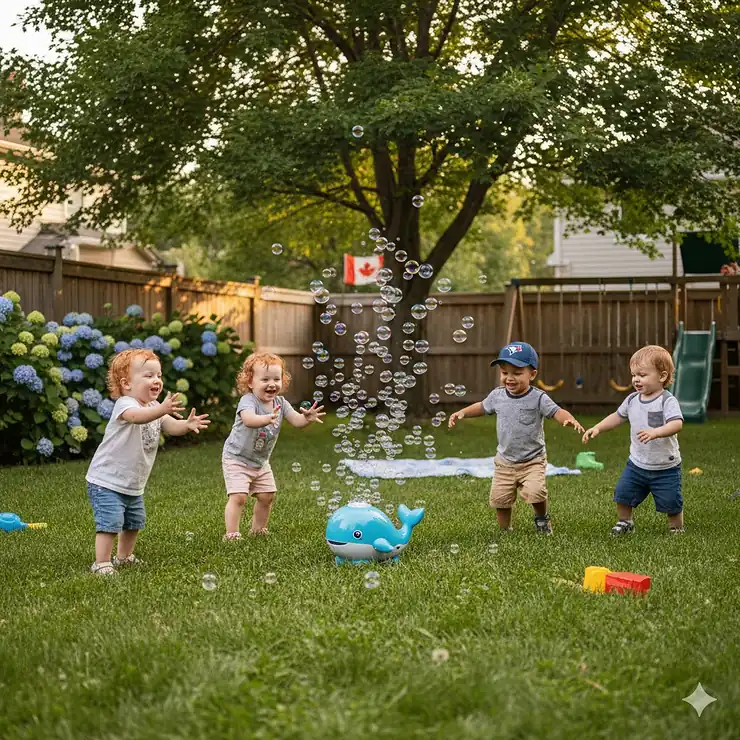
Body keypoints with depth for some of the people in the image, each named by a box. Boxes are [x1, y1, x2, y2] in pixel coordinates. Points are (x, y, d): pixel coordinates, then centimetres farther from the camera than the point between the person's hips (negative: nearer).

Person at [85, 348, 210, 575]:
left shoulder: (155, 408, 5)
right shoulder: (125, 404, -22)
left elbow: (171, 426, -8)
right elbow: (137, 416, -46)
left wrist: (187, 425, -32)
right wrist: (162, 409, -64)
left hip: (134, 484, 9)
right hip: (106, 481, -9)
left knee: (135, 521, 22)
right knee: (110, 522, -16)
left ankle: (124, 556, 39)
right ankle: (101, 563, -8)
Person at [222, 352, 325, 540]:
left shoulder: (280, 403, -5)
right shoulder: (248, 401, -26)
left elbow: (295, 420, -14)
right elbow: (249, 419, -47)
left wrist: (307, 418, -38)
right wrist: (267, 419, -68)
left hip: (261, 461, 7)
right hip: (237, 459, -7)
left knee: (267, 496, 11)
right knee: (238, 496, -16)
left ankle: (258, 528, 30)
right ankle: (231, 534, -7)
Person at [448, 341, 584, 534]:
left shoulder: (538, 398, -14)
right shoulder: (497, 395, -1)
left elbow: (557, 412, -24)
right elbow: (482, 407, 17)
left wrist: (570, 419, -45)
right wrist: (462, 413, 5)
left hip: (532, 461, -4)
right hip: (505, 462, 4)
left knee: (535, 492, -24)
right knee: (500, 498, 6)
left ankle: (542, 519, 8)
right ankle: (505, 531, 28)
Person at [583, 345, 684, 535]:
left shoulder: (667, 401, -18)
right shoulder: (632, 400, 2)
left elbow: (677, 424, -32)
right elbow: (618, 416, 18)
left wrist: (655, 432, -47)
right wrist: (597, 428, 7)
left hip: (665, 467, -5)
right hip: (637, 464, 5)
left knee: (671, 503, 2)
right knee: (622, 494, 5)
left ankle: (677, 528, 25)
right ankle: (624, 522, 28)